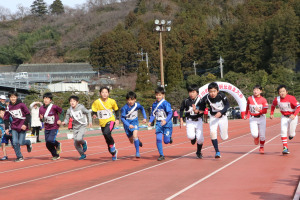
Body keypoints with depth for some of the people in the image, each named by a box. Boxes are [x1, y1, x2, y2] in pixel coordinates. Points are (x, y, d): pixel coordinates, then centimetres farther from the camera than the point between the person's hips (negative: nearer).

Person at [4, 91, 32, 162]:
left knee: (21, 142, -7)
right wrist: (7, 128, 3)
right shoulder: (9, 107, 2)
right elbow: (6, 118, 10)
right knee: (15, 142, -10)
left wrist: (25, 124, -12)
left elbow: (28, 114, -5)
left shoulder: (21, 105, -9)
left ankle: (28, 143, 28)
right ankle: (19, 157, 5)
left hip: (22, 127, -3)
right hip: (14, 127, 3)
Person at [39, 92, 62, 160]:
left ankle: (57, 144, 12)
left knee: (50, 140, -23)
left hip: (54, 127, -5)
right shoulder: (41, 108, -2)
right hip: (47, 128, 5)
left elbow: (62, 111, -3)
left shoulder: (54, 107, -16)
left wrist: (60, 120, -6)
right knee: (48, 145, 4)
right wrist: (41, 118, -12)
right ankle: (56, 155, 25)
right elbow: (40, 117, 10)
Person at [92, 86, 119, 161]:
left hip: (111, 120, -2)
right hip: (102, 122, 3)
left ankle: (112, 144, -6)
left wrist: (117, 119, 5)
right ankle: (113, 153, 28)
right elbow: (94, 111, 1)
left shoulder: (112, 101, -7)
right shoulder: (97, 102, -8)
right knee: (107, 140, 8)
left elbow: (116, 110, 10)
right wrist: (94, 115, -21)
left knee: (106, 133, -31)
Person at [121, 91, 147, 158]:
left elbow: (142, 109, 9)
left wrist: (145, 118, 4)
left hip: (135, 123, 0)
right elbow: (122, 118, -21)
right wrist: (128, 125, -33)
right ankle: (138, 141, 51)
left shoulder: (137, 105, -14)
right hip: (127, 124, 0)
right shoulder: (124, 108, -23)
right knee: (131, 141, 13)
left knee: (135, 135, -26)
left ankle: (137, 152, -19)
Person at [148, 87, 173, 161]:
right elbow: (153, 114, 15)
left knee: (166, 141, -3)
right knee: (158, 139, -8)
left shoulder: (166, 103, -14)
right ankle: (161, 155, 3)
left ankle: (169, 138, 35)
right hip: (159, 124, 4)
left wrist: (166, 121, -30)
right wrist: (150, 121, 0)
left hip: (167, 124, -4)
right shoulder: (154, 104, 4)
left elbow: (170, 113, -16)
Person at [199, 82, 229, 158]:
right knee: (212, 132, -24)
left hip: (222, 117, 0)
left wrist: (221, 112, -25)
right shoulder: (206, 98, -19)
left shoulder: (221, 95, -21)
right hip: (213, 117, 0)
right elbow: (202, 105, 0)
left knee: (224, 138, 2)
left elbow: (227, 105, -12)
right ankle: (217, 152, -13)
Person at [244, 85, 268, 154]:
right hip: (252, 119, 0)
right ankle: (256, 137, 22)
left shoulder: (263, 100, -8)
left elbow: (265, 111, -11)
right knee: (254, 134, -17)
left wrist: (259, 110, -30)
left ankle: (261, 147, 28)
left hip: (261, 118, 0)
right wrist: (246, 114, 22)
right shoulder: (249, 98, -2)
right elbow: (247, 106, 17)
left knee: (262, 135, 3)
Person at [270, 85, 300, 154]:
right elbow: (273, 105, 10)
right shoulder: (277, 99, -12)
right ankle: (285, 148, -12)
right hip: (284, 117, 3)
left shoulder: (291, 98, -24)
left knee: (291, 134, 0)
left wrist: (294, 115, -35)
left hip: (292, 116, -3)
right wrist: (272, 114, -2)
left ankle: (292, 134, 40)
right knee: (283, 130, -15)